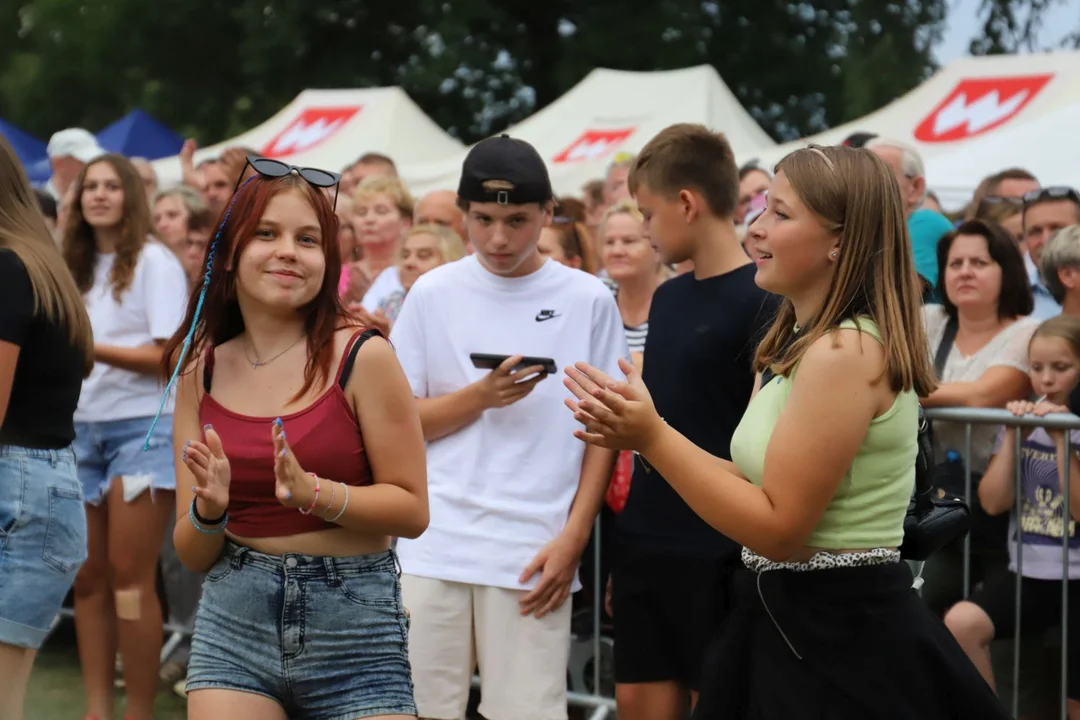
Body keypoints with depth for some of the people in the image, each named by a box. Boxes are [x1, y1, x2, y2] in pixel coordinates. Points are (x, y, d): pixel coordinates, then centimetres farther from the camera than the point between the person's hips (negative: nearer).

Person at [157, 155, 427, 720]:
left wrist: (314, 494, -20)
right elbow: (192, 555, 6)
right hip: (233, 618, 3)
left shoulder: (361, 356, -7)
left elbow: (412, 509, -6)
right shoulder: (200, 371, 4)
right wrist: (209, 510, -15)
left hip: (355, 624, -2)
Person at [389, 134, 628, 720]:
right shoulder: (433, 294, 4)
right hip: (435, 546, 1)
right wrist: (479, 397, -11)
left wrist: (573, 537, -4)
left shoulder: (587, 300, 2)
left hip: (533, 551, -1)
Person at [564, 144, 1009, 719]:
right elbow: (759, 485, 10)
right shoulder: (801, 343, 11)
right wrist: (638, 436, 1)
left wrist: (654, 438, -21)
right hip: (786, 619, 9)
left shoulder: (847, 352, -20)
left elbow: (779, 526, -21)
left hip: (842, 641, -9)